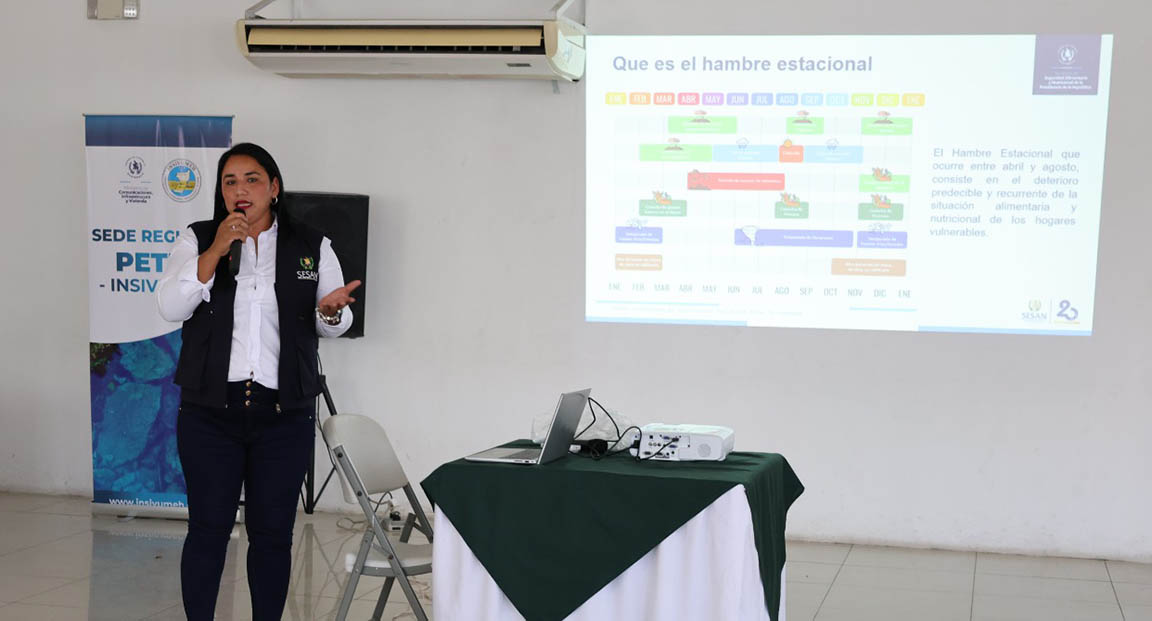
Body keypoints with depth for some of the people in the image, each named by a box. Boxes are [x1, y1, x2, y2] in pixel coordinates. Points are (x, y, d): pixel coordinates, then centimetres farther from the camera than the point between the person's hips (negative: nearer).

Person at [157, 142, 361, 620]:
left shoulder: (311, 247, 6)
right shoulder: (197, 239, 5)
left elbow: (334, 326, 9)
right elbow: (171, 307, -7)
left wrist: (331, 310, -14)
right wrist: (217, 249, -15)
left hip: (285, 413, 1)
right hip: (210, 410, -1)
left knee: (273, 532, 6)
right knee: (208, 529, 4)